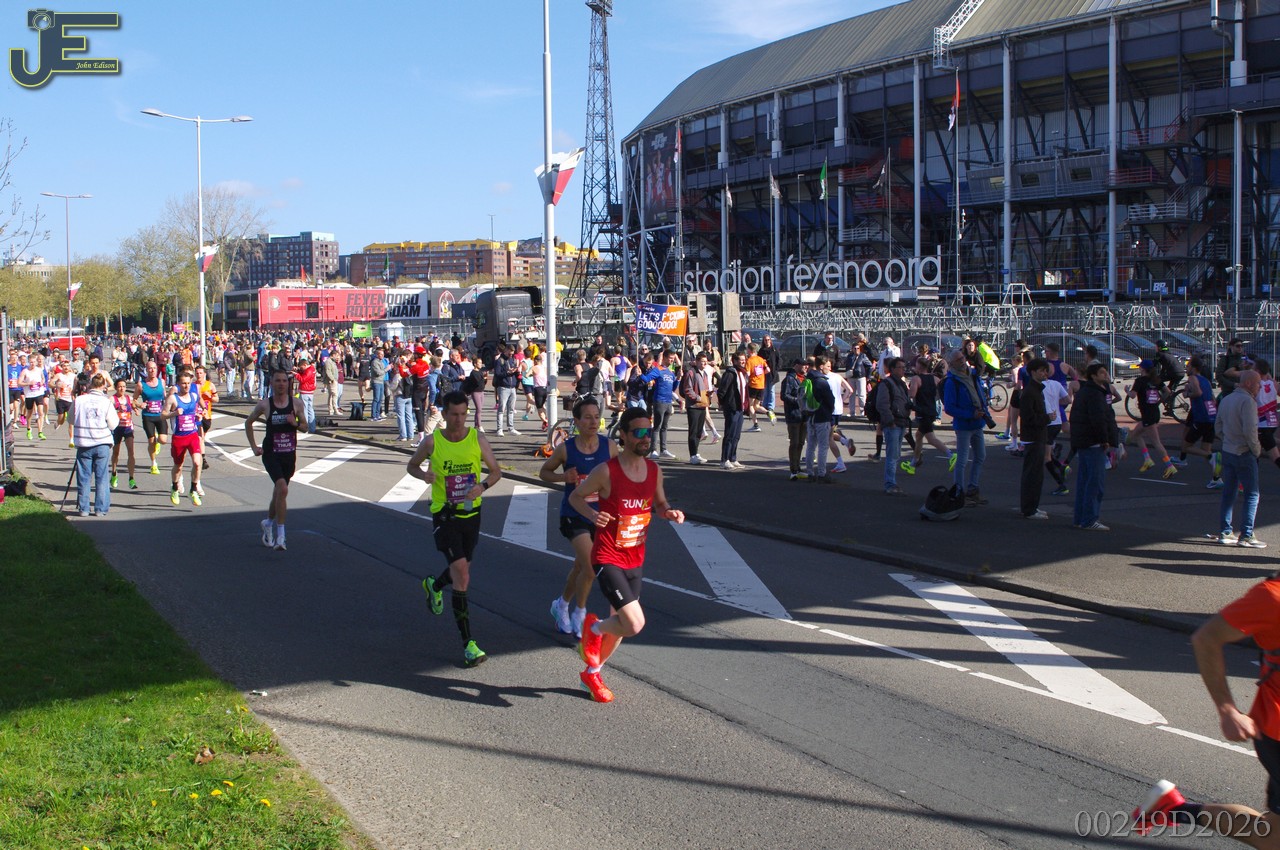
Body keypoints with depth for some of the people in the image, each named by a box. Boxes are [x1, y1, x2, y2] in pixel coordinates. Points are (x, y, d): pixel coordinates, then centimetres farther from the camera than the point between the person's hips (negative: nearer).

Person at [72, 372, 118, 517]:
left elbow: (71, 418, 8)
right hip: (102, 444, -1)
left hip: (83, 445, 1)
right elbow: (113, 424, -4)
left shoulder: (79, 400, -3)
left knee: (83, 478, 8)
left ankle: (83, 508, 11)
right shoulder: (106, 402, -7)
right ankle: (101, 508, 7)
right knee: (101, 478, 6)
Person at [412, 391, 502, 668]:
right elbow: (412, 465, 9)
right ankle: (467, 644, -14)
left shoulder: (477, 439, -3)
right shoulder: (432, 442, -7)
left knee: (462, 570, 19)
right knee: (461, 574, -16)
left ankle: (434, 585, 57)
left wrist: (482, 486, -16)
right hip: (444, 514, -4)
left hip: (471, 513, 4)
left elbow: (496, 471, 5)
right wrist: (424, 474, -14)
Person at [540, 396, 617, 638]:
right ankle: (579, 614, 5)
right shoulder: (565, 449, -10)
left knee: (580, 567, 17)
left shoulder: (610, 446, -5)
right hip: (573, 516, -4)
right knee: (591, 565, -17)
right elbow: (544, 472, 5)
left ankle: (562, 605, 42)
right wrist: (564, 477, -14)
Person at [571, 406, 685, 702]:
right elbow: (575, 496, -4)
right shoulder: (606, 471, -17)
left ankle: (592, 673, 42)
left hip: (636, 560, 7)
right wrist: (592, 514, -24)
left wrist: (670, 512, -6)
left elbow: (659, 504, 17)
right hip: (608, 559, -7)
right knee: (635, 624, -19)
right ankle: (594, 628, 13)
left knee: (619, 625, 18)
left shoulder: (654, 470, 1)